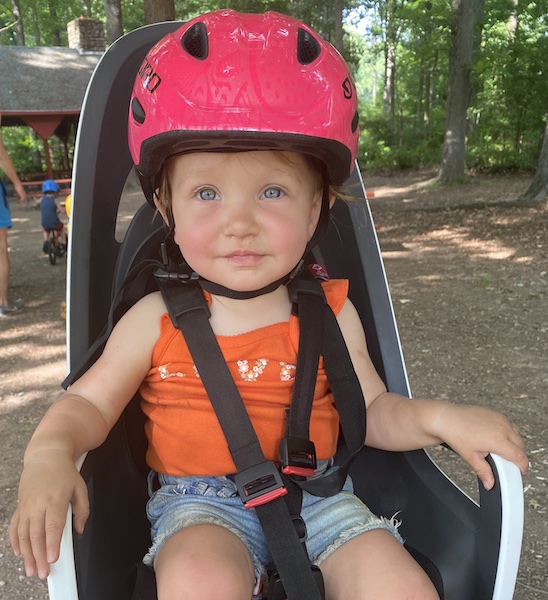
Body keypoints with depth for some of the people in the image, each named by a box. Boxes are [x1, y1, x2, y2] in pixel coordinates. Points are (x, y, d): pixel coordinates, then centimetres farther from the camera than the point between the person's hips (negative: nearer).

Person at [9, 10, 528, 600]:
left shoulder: (329, 314, -2)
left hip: (315, 494, 2)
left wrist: (438, 418, -13)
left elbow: (373, 413, 5)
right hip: (199, 503, -1)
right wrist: (49, 454, -20)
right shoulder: (156, 320, -6)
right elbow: (88, 403, 0)